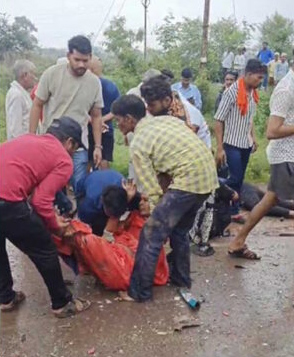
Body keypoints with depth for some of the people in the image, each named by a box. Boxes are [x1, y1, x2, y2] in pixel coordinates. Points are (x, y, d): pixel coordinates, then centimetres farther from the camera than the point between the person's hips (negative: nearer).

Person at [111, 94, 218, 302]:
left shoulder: (138, 144, -3)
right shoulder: (166, 119, 18)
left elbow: (153, 189, -5)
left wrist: (160, 214, 7)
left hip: (189, 180, -9)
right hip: (208, 175, 9)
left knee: (152, 234, 0)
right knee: (179, 230, 25)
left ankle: (139, 291, 6)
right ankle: (181, 278, 38)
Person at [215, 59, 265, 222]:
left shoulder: (253, 93, 4)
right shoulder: (232, 92, -17)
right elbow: (219, 121, -15)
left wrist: (253, 137, 16)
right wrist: (219, 148, -17)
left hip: (246, 144, 7)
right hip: (232, 144, -7)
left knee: (239, 180, 10)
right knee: (235, 179, -8)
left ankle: (232, 210, 18)